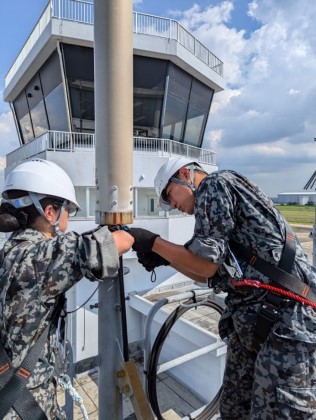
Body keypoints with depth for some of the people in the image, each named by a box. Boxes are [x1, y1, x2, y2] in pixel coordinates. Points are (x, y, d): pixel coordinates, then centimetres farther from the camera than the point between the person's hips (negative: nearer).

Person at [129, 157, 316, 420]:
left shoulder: (215, 185, -8)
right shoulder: (217, 206, 19)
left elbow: (207, 264, -15)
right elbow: (210, 276, 18)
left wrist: (153, 242, -6)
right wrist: (165, 257, 10)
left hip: (286, 320, -10)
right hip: (251, 321, 10)